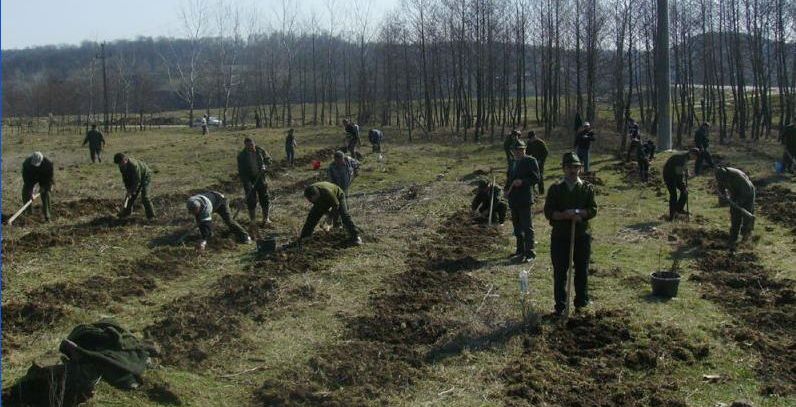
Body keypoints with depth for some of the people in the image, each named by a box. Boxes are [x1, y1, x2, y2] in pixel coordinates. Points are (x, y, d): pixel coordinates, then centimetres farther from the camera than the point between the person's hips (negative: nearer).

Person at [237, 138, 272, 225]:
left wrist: (264, 166, -11)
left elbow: (268, 159, 11)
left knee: (265, 198, 2)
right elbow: (241, 171, -12)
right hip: (249, 180, -2)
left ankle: (266, 218, 15)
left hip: (260, 178, 2)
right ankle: (253, 220, 15)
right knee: (251, 200, 3)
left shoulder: (260, 151, -3)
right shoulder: (241, 155, -10)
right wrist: (247, 183, -21)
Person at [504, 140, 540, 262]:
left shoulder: (530, 161, -5)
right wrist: (506, 190, 6)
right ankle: (520, 250, 26)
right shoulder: (512, 163, 17)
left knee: (527, 227, -7)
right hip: (513, 200, 8)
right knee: (517, 227, 15)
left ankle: (530, 252, -4)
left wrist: (522, 181, -22)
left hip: (524, 200, -8)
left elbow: (536, 178, -10)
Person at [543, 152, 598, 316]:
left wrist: (578, 213, -20)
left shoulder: (587, 188, 5)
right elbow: (548, 212, -5)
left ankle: (582, 302, 23)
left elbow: (593, 210, -4)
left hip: (582, 236, 1)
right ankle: (560, 306, 10)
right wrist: (566, 215, -20)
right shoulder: (556, 189, 3)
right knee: (559, 272, 2)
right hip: (560, 236, -1)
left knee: (582, 271, 9)